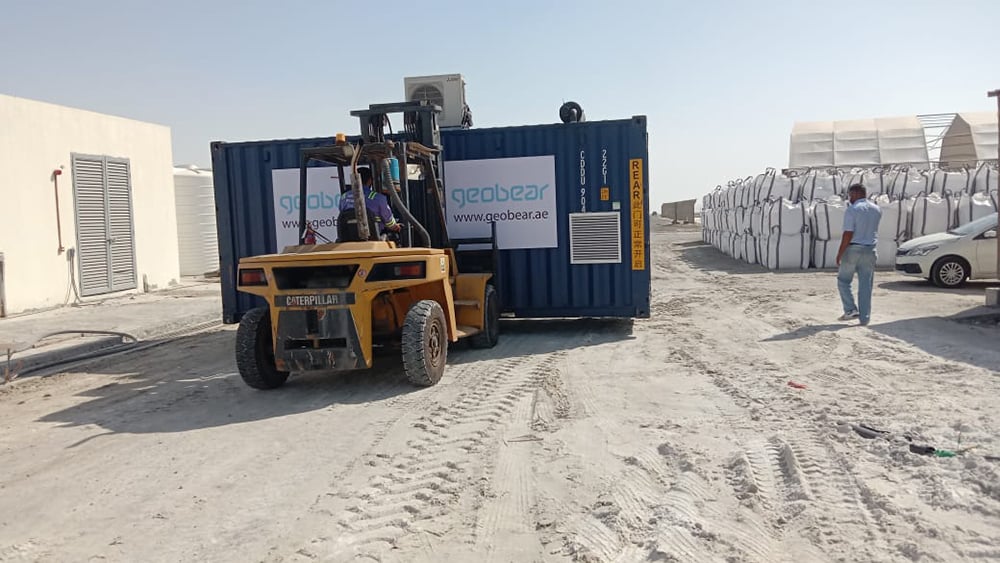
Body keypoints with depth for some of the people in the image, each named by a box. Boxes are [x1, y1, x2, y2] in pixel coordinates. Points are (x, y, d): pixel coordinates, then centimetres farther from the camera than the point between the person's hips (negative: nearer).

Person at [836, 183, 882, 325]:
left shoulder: (852, 210, -12)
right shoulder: (877, 210, 9)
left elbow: (848, 234, -17)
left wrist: (839, 254, -13)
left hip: (853, 249, -5)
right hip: (870, 251, 6)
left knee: (843, 281, 10)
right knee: (866, 286, 7)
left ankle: (851, 309, -3)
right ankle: (864, 318, 7)